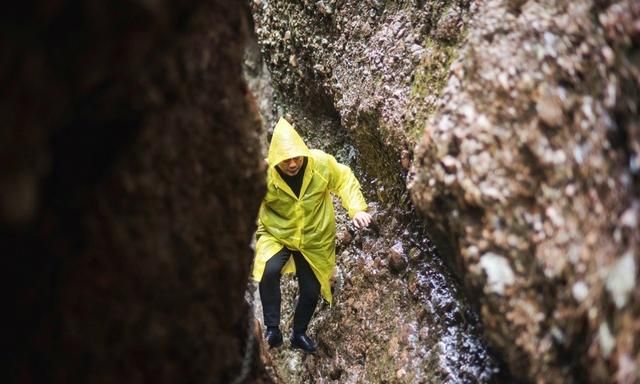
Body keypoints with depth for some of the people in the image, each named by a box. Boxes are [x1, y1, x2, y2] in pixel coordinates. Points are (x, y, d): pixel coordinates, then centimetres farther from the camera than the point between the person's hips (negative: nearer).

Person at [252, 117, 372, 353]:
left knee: (311, 290, 9)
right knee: (269, 271, -30)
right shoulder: (264, 174, -25)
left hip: (314, 238, 2)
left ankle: (299, 334, 35)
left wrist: (357, 209, -18)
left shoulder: (322, 163, -22)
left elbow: (345, 180, -7)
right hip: (277, 235, -2)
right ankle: (273, 329, -14)